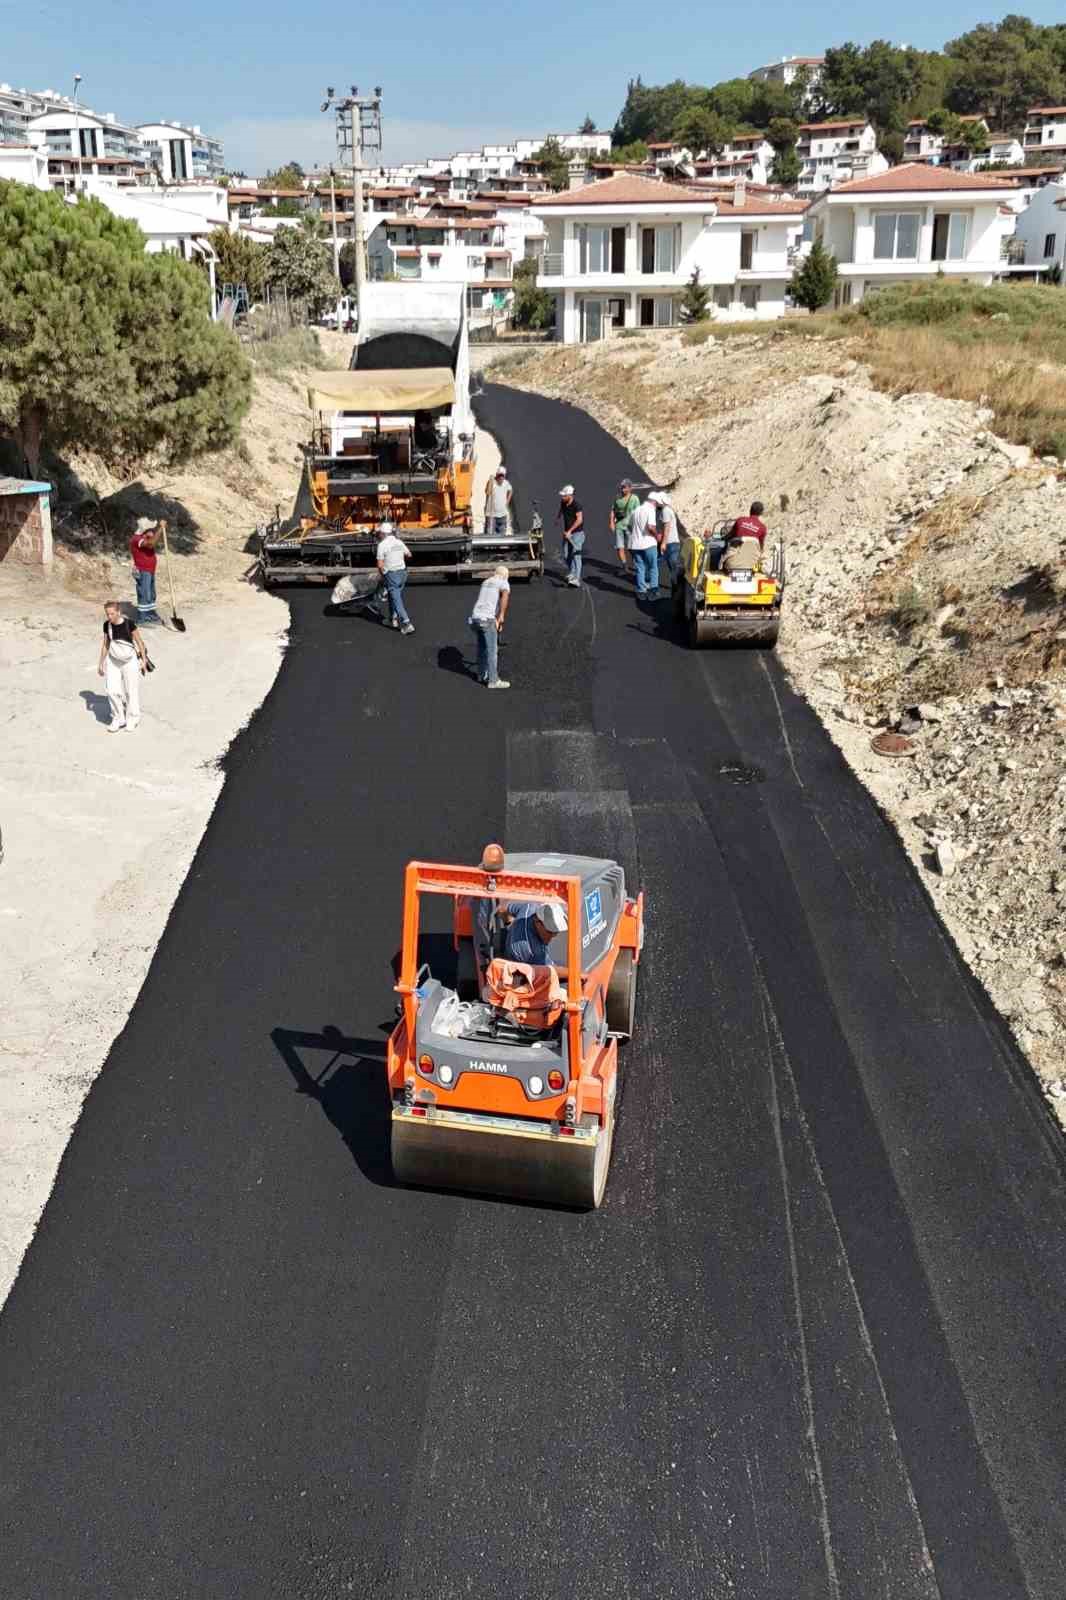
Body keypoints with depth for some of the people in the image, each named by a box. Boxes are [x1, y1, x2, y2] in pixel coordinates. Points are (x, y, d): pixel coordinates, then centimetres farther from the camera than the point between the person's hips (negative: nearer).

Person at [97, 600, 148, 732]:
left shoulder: (129, 624, -18)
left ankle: (132, 719, 24)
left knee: (131, 691, 6)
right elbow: (105, 644, 7)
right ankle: (118, 718, 13)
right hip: (113, 661, 3)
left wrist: (143, 661, -6)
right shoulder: (107, 625, -5)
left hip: (130, 661, -3)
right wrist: (101, 663, 11)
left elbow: (139, 642, -9)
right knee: (112, 690, -4)